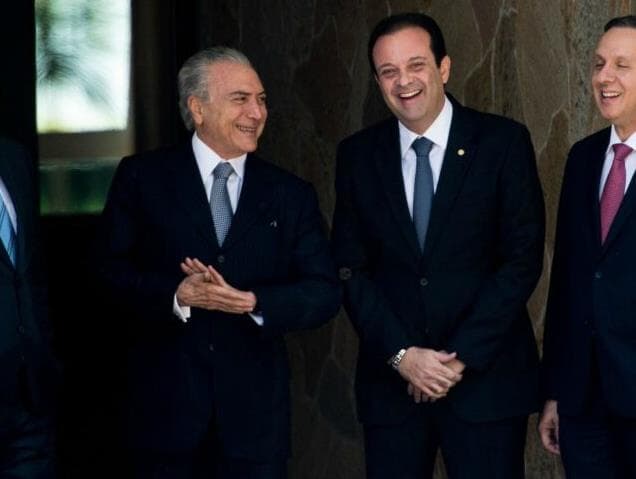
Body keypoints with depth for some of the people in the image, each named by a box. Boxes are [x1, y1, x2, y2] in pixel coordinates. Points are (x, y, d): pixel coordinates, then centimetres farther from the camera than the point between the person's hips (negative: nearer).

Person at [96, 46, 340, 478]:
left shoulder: (291, 195, 8)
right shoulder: (142, 178, 3)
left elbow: (325, 293, 2)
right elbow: (111, 269, -3)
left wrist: (252, 302, -15)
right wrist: (177, 294, -20)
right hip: (166, 405, -1)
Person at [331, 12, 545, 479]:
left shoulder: (503, 141, -2)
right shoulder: (358, 155, 6)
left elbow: (523, 258, -6)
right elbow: (352, 269, 4)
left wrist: (461, 355, -11)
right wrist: (401, 354, -9)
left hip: (487, 374, -2)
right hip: (391, 378, 2)